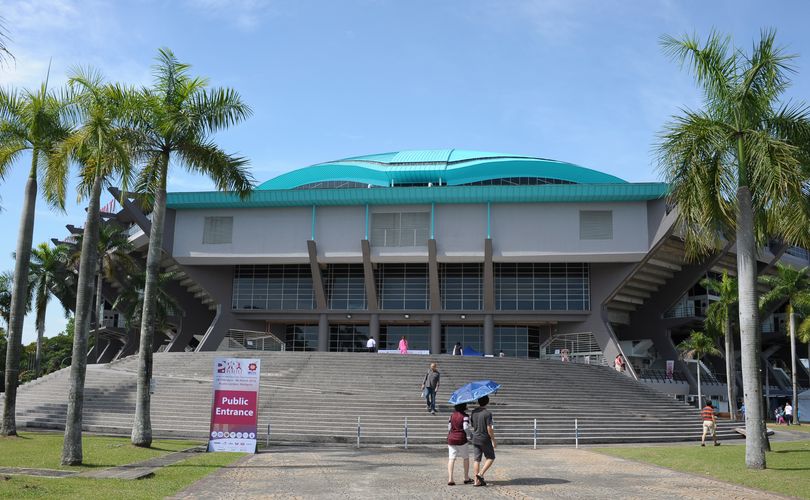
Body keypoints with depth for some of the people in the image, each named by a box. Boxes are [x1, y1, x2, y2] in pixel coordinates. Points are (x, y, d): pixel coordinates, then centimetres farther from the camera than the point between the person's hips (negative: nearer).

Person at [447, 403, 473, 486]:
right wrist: (469, 435, -1)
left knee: (451, 459, 2)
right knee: (466, 458, 15)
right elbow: (466, 428, -18)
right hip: (461, 439, -4)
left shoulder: (452, 416, 7)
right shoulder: (465, 416, -8)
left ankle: (450, 479, -8)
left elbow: (449, 428, 8)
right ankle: (466, 478, 21)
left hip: (451, 439, 4)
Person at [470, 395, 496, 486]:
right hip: (485, 439, -5)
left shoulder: (473, 412, 2)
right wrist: (493, 440, -10)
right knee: (490, 458, 11)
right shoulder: (487, 413, -16)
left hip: (475, 439, 5)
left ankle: (477, 481, 7)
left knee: (477, 460, 8)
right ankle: (480, 474, -3)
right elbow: (489, 429, -18)